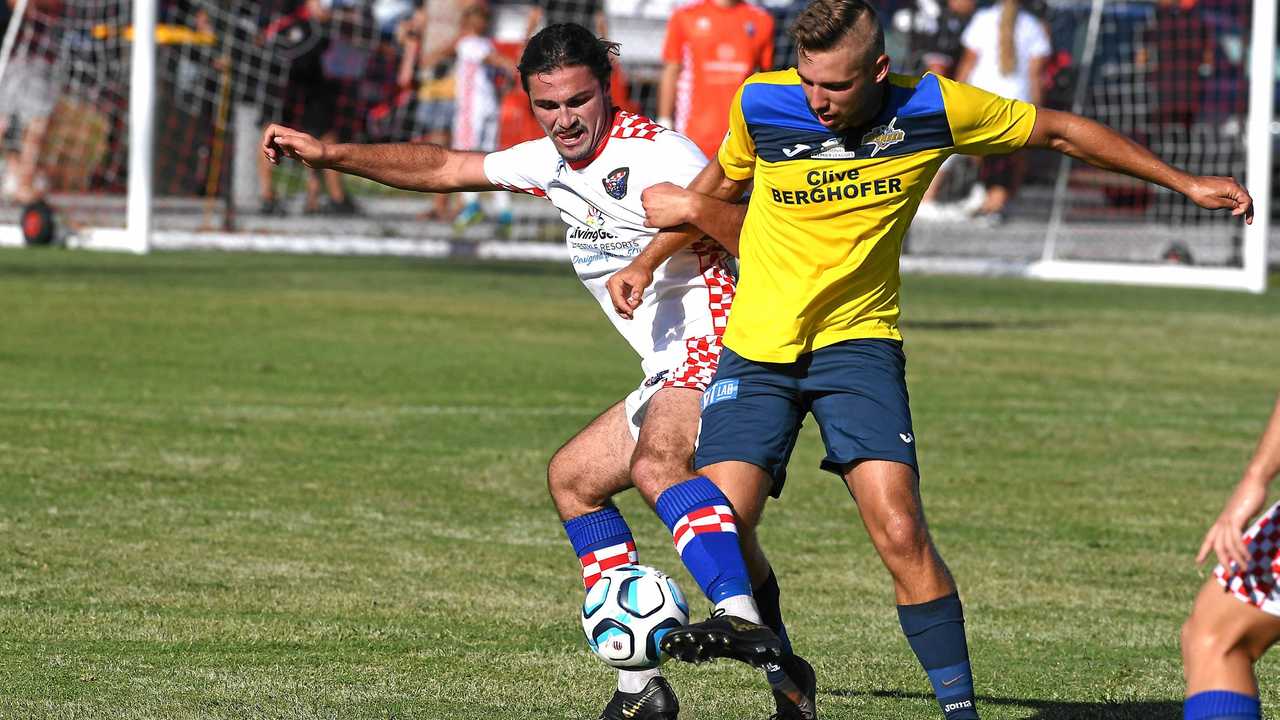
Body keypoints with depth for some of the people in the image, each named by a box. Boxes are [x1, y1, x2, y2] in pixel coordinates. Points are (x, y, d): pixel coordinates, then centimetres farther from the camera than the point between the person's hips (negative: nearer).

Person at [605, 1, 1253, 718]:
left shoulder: (933, 109, -12)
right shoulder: (761, 103, -10)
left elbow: (1060, 131, 2)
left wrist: (1184, 182, 3)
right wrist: (648, 261, 11)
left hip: (858, 339, -1)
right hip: (758, 348, 1)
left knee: (900, 531, -19)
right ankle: (752, 630, 20)